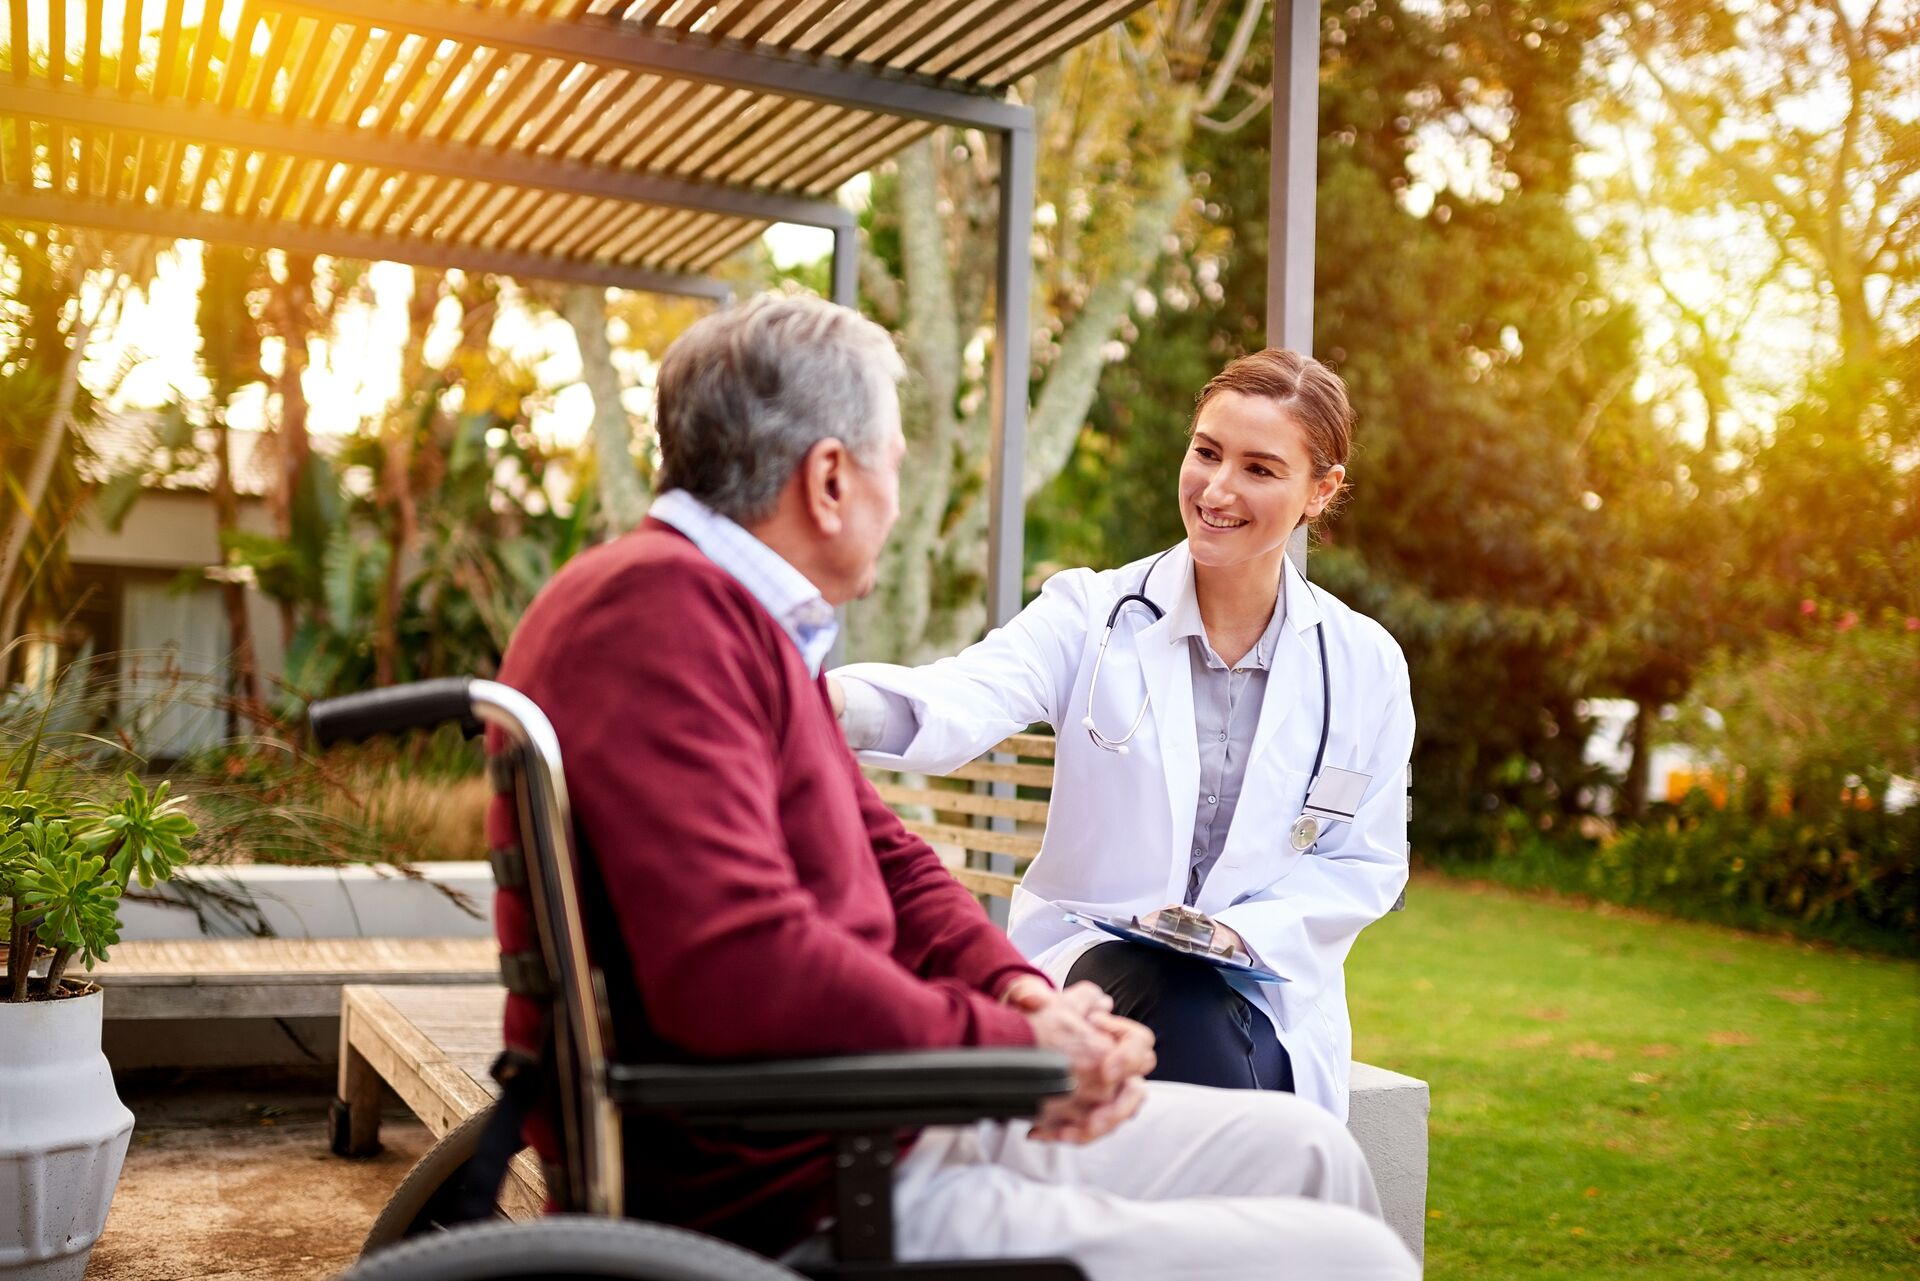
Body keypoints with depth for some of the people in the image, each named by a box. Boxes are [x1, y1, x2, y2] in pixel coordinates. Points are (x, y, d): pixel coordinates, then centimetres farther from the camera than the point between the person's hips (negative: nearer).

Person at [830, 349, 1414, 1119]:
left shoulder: (1364, 664, 3)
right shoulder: (1093, 612, -3)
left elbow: (1366, 865, 7)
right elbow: (958, 705, -22)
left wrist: (1240, 931, -12)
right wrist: (840, 701, -46)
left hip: (1265, 994, 1)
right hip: (1091, 964, -1)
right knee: (1174, 998, -35)